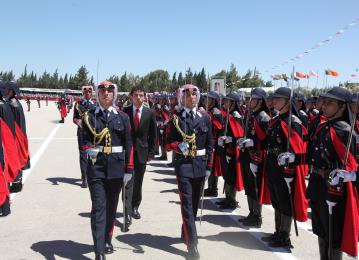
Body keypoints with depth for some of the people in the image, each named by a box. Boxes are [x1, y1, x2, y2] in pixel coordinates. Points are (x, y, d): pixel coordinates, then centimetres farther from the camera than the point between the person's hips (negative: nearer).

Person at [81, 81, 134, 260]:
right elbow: (85, 139, 3)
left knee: (111, 207, 14)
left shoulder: (122, 117, 5)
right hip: (96, 167, -2)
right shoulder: (89, 116, 4)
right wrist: (90, 149, -20)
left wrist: (129, 170, 0)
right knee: (99, 207, -5)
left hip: (117, 167, 2)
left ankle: (107, 240, 34)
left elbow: (128, 145, 3)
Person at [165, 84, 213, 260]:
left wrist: (209, 166, 3)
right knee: (187, 203, -7)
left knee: (195, 202, 14)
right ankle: (192, 242, -3)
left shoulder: (205, 118, 5)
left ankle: (186, 233, 34)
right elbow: (168, 144, 0)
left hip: (200, 164, 3)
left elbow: (209, 144, 7)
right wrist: (178, 146, -22)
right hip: (183, 164, -3)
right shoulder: (176, 119, -2)